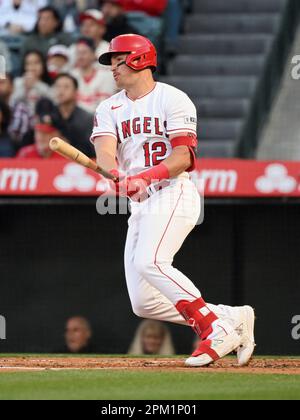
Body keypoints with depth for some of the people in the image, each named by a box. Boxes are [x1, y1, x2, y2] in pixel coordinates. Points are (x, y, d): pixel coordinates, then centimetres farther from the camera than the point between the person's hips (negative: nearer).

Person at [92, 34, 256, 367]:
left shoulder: (172, 99, -3)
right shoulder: (109, 109, 14)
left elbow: (183, 157, -13)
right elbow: (105, 152, -5)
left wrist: (145, 177, -30)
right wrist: (116, 175, -28)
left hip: (173, 193, -7)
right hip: (140, 205, 7)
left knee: (150, 263, -32)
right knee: (144, 303, 0)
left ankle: (215, 329, -28)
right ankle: (232, 317, 8)